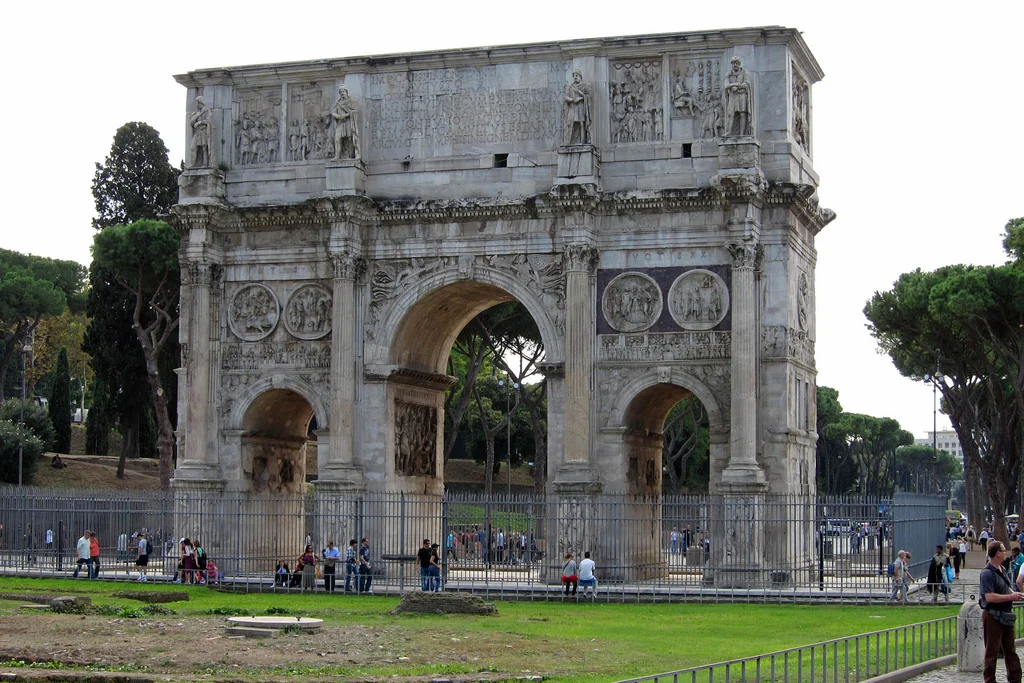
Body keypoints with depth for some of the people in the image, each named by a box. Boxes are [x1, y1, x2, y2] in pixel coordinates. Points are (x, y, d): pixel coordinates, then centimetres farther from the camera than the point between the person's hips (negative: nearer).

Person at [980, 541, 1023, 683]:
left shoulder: (1002, 570, 11)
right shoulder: (987, 573, -18)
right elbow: (990, 597, -26)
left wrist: (1015, 594, 5)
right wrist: (1011, 596, -21)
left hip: (1006, 616, 9)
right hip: (993, 617, -9)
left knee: (1011, 650, 14)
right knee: (991, 652, 2)